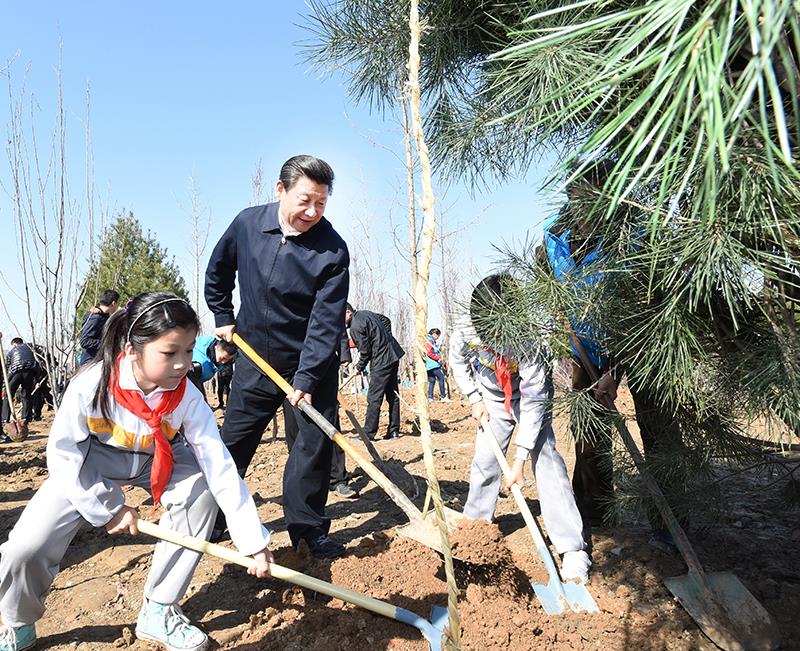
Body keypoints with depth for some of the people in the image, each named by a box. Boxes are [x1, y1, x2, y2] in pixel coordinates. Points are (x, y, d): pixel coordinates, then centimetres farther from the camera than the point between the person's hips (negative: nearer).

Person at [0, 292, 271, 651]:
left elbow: (220, 467, -28)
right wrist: (106, 508, -17)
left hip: (157, 460, 2)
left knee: (200, 491, -25)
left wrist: (254, 541, -29)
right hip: (88, 462, -1)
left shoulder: (187, 399, -28)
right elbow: (63, 451, -17)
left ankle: (157, 612, -6)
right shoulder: (91, 385, -32)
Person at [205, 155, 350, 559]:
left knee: (315, 443, 1)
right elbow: (217, 272, 12)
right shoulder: (247, 224, -9)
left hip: (313, 363, -2)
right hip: (256, 357, 2)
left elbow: (325, 323, -21)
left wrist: (306, 379, -26)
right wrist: (223, 318, 10)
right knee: (233, 442, 11)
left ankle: (308, 528, 17)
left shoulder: (333, 250, -19)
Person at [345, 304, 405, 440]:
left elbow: (365, 351, -14)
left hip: (381, 361, -10)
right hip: (393, 354, 10)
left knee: (374, 398, -5)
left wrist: (359, 367, 3)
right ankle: (394, 431, 18)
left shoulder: (355, 327, -16)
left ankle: (368, 433, -1)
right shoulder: (365, 313, 11)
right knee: (392, 395, 12)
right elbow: (385, 320, 24)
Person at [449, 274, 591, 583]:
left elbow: (533, 403, -34)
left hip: (530, 397, -3)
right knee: (484, 460, 4)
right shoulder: (465, 331, -29)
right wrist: (476, 400, -7)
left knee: (545, 459, -15)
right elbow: (458, 362, -2)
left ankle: (574, 550, -12)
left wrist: (520, 458, -33)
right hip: (492, 399, 3)